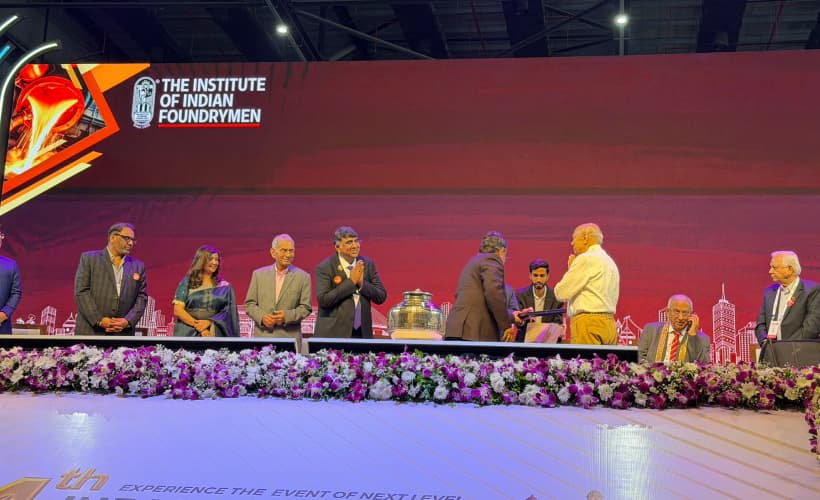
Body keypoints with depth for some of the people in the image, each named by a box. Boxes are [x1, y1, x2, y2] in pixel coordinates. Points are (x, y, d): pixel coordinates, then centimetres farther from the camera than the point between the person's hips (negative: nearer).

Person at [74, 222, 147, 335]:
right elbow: (81, 291, -2)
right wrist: (99, 320, -12)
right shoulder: (89, 259, 6)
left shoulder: (138, 266, 14)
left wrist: (128, 321, -7)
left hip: (123, 334, 2)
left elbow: (142, 297, 11)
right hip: (91, 332, -2)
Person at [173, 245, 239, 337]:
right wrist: (198, 326, -13)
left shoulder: (224, 287, 11)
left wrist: (208, 322, -14)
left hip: (213, 335, 1)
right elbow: (178, 310, -1)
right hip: (189, 335, -1)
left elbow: (227, 313, 3)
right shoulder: (187, 282, 7)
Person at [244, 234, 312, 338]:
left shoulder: (303, 277, 5)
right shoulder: (259, 274, 10)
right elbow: (249, 304, 10)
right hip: (262, 335, 1)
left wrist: (287, 316, -14)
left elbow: (306, 307, 3)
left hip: (290, 337, -1)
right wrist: (262, 316, -9)